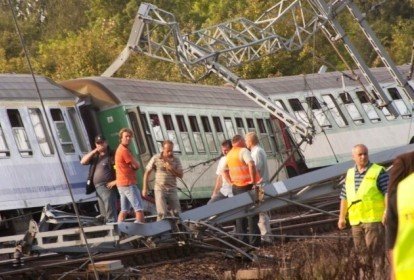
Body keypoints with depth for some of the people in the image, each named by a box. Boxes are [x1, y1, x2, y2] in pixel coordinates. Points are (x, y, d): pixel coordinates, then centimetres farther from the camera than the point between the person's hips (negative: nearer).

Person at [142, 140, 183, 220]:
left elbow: (180, 175, 0)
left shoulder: (176, 160, 4)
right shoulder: (156, 158, -3)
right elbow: (147, 173, 3)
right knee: (162, 213, -11)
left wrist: (171, 169, -16)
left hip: (172, 189, 3)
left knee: (176, 213, 0)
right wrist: (145, 188, 1)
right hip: (160, 189, -3)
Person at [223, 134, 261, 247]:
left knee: (240, 215, 12)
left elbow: (224, 172, 24)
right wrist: (253, 180, -22)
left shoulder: (229, 155, 14)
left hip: (236, 187, 7)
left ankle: (242, 240, 12)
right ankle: (254, 241, -7)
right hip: (247, 186, -7)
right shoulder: (243, 151, -11)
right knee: (252, 214, -4)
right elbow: (251, 165, -27)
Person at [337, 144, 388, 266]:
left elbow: (388, 193, -9)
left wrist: (387, 212, -19)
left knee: (374, 247, -11)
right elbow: (344, 197, 19)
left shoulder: (378, 171, -3)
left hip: (374, 218, -6)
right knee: (361, 249, 8)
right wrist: (342, 217, 17)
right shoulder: (350, 173, 14)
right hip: (356, 220, 6)